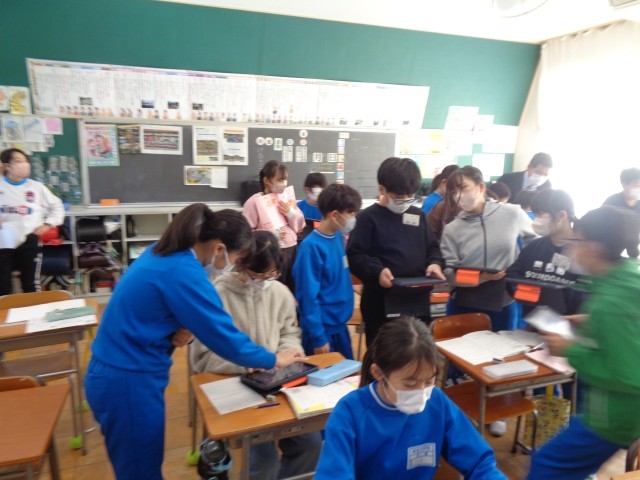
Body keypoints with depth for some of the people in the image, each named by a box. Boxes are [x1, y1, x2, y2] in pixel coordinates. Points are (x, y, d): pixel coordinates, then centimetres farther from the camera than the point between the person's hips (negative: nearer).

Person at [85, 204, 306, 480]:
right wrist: (273, 360, -6)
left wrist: (186, 330, -9)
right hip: (128, 382, -9)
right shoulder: (183, 271, -26)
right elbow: (224, 336, -20)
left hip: (115, 373, 9)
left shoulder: (167, 252, 1)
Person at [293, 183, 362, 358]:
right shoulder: (311, 246, -21)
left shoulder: (338, 237, 1)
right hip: (322, 328, -7)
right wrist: (318, 337, -16)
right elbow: (308, 296, -19)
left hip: (340, 324, 7)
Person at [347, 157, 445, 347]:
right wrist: (377, 271, -26)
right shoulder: (368, 217, -6)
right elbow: (354, 255, -11)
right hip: (382, 303, -5)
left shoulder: (418, 215, 11)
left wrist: (435, 263, -4)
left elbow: (432, 247, 18)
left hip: (418, 299, 5)